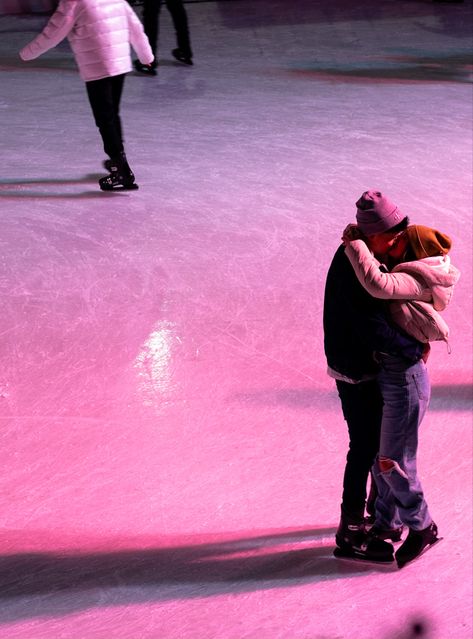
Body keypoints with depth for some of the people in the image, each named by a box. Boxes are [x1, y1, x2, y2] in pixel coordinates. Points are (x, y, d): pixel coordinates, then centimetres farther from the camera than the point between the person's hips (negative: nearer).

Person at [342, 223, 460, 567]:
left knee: (394, 462, -2)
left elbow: (377, 284, -34)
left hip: (404, 377, -10)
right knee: (381, 457, 16)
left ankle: (422, 527, 14)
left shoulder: (415, 281, -17)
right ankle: (386, 524, 30)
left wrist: (354, 243, -23)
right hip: (390, 374, 10)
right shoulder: (413, 280, 11)